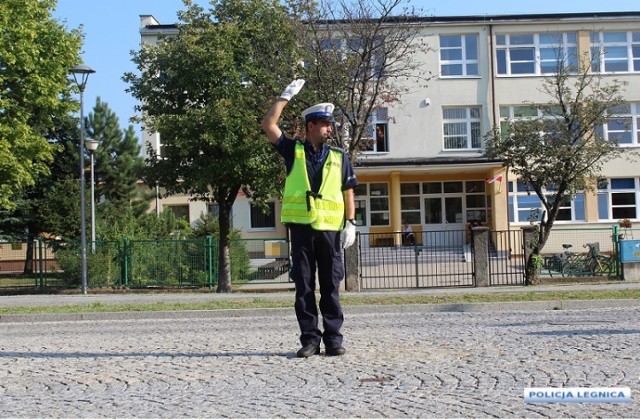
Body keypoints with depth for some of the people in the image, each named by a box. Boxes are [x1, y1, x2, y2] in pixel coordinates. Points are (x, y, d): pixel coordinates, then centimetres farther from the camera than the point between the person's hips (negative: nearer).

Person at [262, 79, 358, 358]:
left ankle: (333, 338, 8)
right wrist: (286, 96, 5)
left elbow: (348, 193, 11)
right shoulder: (293, 150, 9)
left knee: (331, 286, 2)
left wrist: (350, 224, 1)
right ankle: (309, 339, 8)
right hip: (300, 226, 0)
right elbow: (268, 124, 2)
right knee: (304, 286, 2)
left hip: (330, 228, 1)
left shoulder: (339, 157, 12)